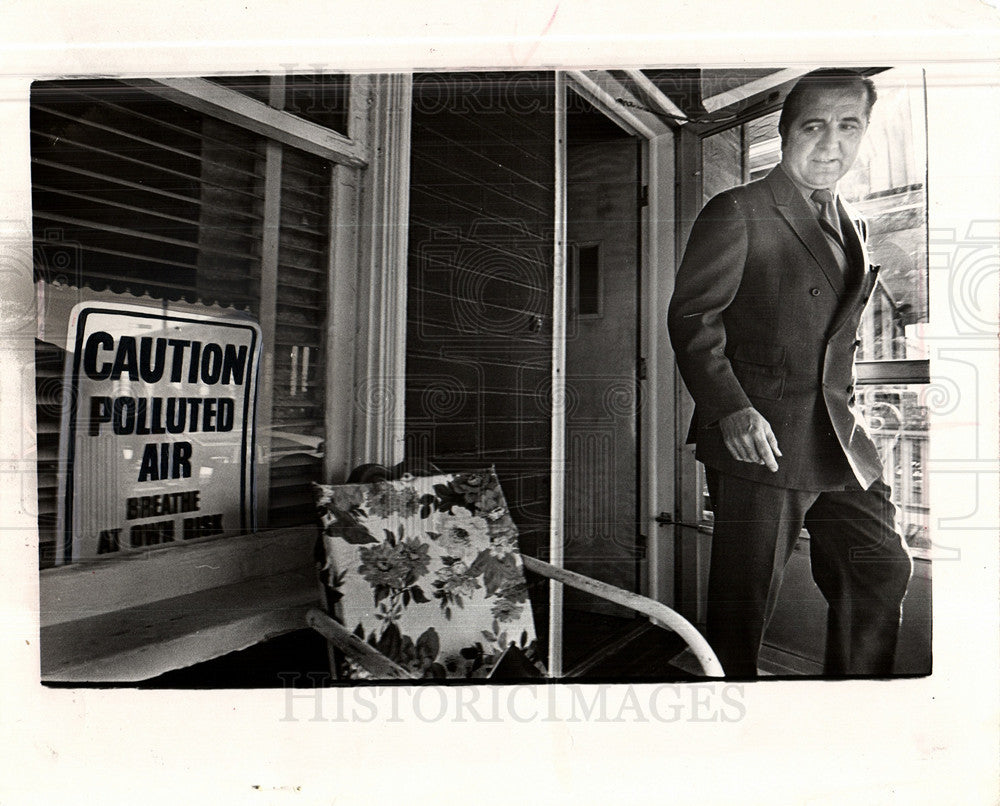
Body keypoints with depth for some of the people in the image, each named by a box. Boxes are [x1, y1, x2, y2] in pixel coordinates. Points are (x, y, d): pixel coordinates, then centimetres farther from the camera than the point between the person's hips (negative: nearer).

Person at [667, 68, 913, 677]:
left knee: (883, 569, 16)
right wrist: (731, 409, -22)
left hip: (840, 443, 8)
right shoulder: (737, 213, -5)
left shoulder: (855, 227, 18)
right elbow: (692, 317, -12)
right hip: (759, 440, -7)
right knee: (745, 599, 1)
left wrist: (844, 410, 13)